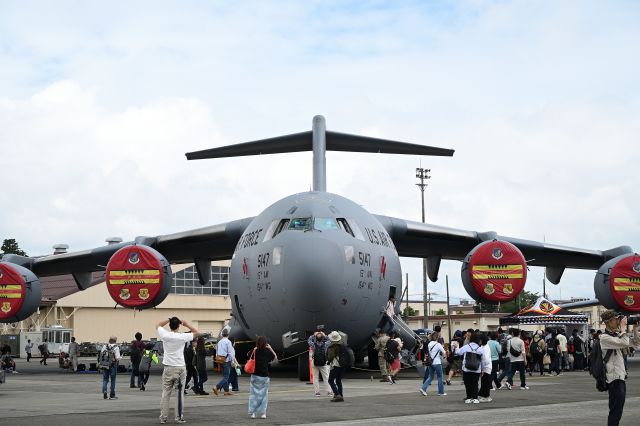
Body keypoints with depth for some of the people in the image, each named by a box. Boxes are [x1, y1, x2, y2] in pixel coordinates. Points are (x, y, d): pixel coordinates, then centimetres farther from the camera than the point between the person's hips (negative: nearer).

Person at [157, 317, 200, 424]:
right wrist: (186, 324, 3)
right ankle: (179, 417, 4)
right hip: (180, 368, -2)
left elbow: (158, 325, 15)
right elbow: (197, 332, 3)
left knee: (165, 394, 8)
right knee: (179, 394, 4)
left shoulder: (165, 335, -5)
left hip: (168, 368, 2)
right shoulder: (182, 337, -10)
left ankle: (163, 417, 8)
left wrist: (169, 320, 12)